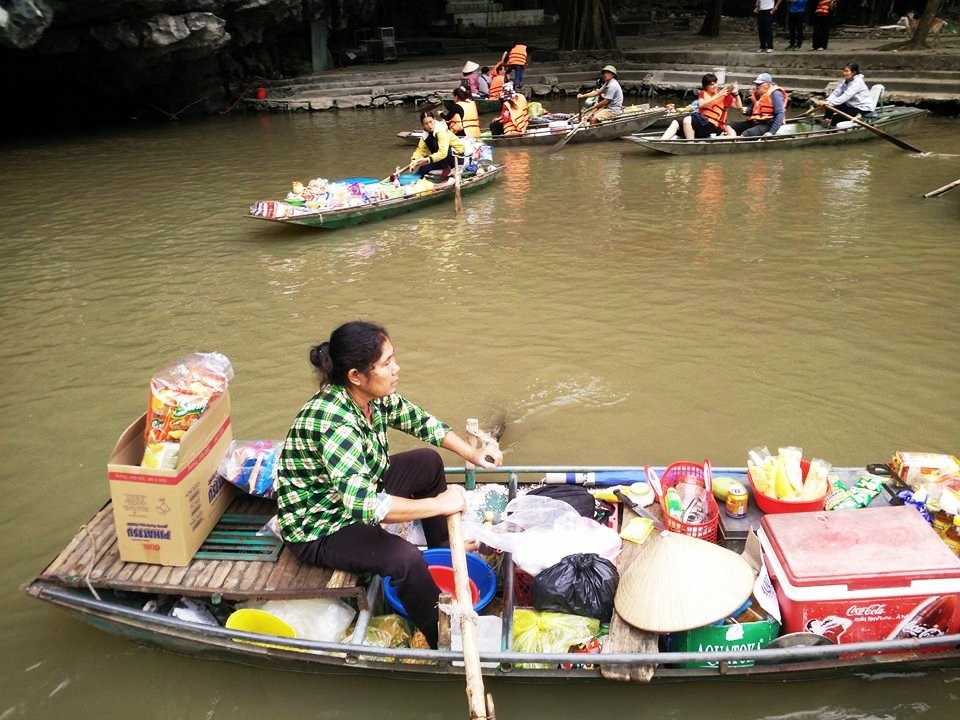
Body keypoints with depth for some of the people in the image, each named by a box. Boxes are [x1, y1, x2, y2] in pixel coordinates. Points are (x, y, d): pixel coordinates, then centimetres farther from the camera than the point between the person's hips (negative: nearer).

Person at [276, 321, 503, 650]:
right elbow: (365, 506, -43)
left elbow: (419, 420, 7)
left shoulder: (375, 396, -11)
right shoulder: (332, 423, -37)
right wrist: (440, 504, -34)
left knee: (429, 461, 9)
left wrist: (471, 453, 1)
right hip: (317, 528, -9)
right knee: (405, 559, -28)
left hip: (358, 490, 9)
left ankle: (444, 552, 28)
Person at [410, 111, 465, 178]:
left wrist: (428, 160, -48)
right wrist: (414, 160, -27)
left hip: (457, 155, -6)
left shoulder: (442, 130, -24)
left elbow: (443, 152, -36)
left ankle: (446, 168, -18)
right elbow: (420, 150, -5)